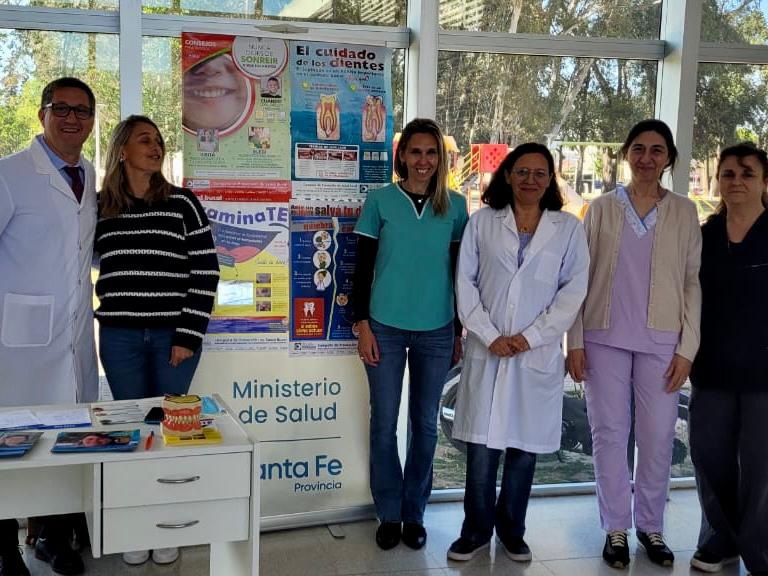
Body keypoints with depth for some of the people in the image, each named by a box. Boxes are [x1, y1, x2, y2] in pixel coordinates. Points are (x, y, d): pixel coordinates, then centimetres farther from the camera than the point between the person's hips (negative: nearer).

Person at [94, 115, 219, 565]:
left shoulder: (183, 204, -1)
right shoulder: (100, 207, 6)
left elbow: (206, 272, -4)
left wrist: (188, 336, -9)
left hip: (175, 336, -2)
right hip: (121, 338, 2)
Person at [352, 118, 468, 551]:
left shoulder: (456, 206, 4)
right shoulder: (380, 200, 0)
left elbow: (461, 272, 9)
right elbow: (363, 267, 1)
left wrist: (460, 331, 9)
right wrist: (363, 325, -4)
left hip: (437, 331, 1)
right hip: (386, 328, -1)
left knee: (426, 424, 8)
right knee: (384, 423, 4)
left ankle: (415, 513, 23)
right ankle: (389, 515, 19)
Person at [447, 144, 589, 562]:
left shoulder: (568, 228, 5)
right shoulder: (482, 222, 6)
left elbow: (574, 290, 1)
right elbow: (465, 282, 2)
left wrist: (531, 336, -8)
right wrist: (490, 336, -8)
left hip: (538, 353, 0)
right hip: (487, 350, 0)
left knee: (524, 448, 7)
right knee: (482, 447, 1)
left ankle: (511, 531, 24)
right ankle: (476, 530, 18)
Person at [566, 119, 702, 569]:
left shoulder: (684, 212, 5)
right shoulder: (602, 208, 4)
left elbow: (693, 282, 4)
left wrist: (687, 348, -3)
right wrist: (575, 341, -2)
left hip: (661, 341, 0)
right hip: (605, 338, 0)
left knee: (658, 437, 3)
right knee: (610, 434, 5)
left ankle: (651, 525, 22)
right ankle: (616, 528, 18)